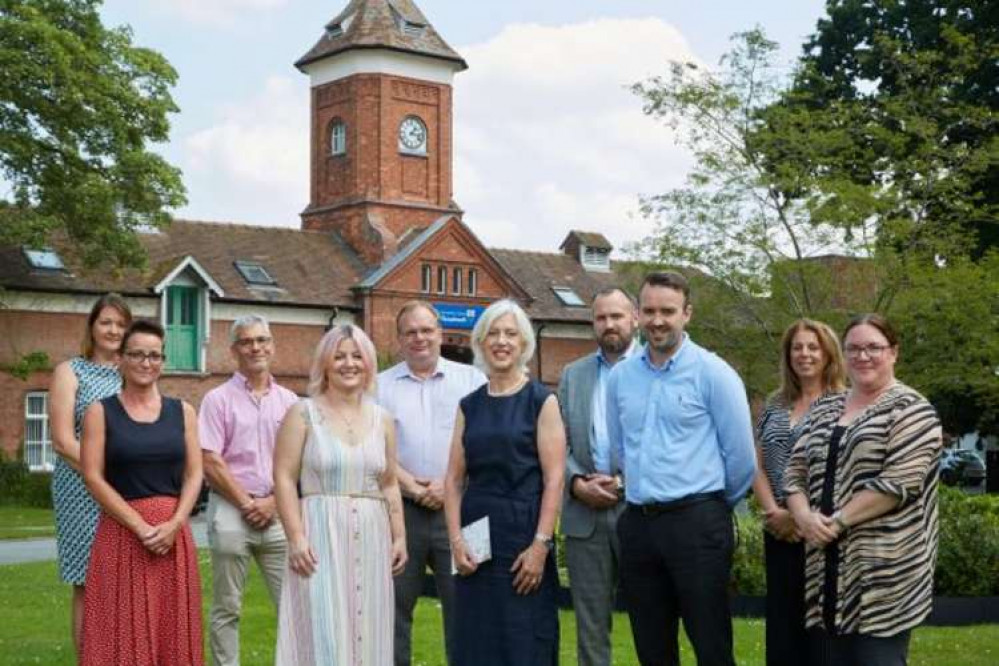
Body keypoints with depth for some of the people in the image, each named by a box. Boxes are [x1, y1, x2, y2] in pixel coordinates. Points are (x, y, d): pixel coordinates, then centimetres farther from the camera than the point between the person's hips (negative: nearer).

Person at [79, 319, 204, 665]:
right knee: (123, 631, -2)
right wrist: (141, 527, -12)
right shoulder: (101, 411, 2)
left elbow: (194, 474, 6)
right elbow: (93, 477, -5)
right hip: (121, 534, -2)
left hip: (173, 534, 2)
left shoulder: (182, 412, 10)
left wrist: (173, 525, -10)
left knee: (172, 629, 3)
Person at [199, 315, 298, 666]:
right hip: (231, 510, -3)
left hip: (278, 513, 3)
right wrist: (247, 503, -8)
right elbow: (210, 462, -5)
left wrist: (273, 502, -5)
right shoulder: (218, 399, 2)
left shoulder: (288, 401, 11)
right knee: (226, 608, 3)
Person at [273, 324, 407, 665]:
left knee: (366, 632, 6)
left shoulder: (381, 419, 12)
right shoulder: (303, 414, 0)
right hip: (320, 534, -4)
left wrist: (399, 536, 9)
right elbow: (284, 479, -5)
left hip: (371, 538, 4)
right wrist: (296, 536, -14)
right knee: (322, 635, -7)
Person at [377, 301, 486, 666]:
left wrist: (448, 484, -9)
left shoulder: (470, 379, 8)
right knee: (394, 605, 5)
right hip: (400, 509, 1)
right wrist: (410, 485, -9)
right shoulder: (381, 385, 11)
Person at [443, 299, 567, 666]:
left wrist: (540, 545, -15)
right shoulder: (469, 406, 12)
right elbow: (454, 478, 9)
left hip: (523, 532, -4)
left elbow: (554, 479, -7)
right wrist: (455, 540, -3)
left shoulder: (541, 401, -1)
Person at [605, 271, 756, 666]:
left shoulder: (713, 373, -7)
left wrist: (712, 506, 6)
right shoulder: (619, 376, 8)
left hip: (697, 523, -5)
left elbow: (741, 457, -5)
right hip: (637, 523, 5)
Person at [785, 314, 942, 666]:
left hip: (885, 570, -6)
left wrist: (837, 521, -15)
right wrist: (804, 515, -7)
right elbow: (795, 470, 13)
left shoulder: (910, 410, -4)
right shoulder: (824, 409, 16)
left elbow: (899, 482, -15)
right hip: (826, 566, 6)